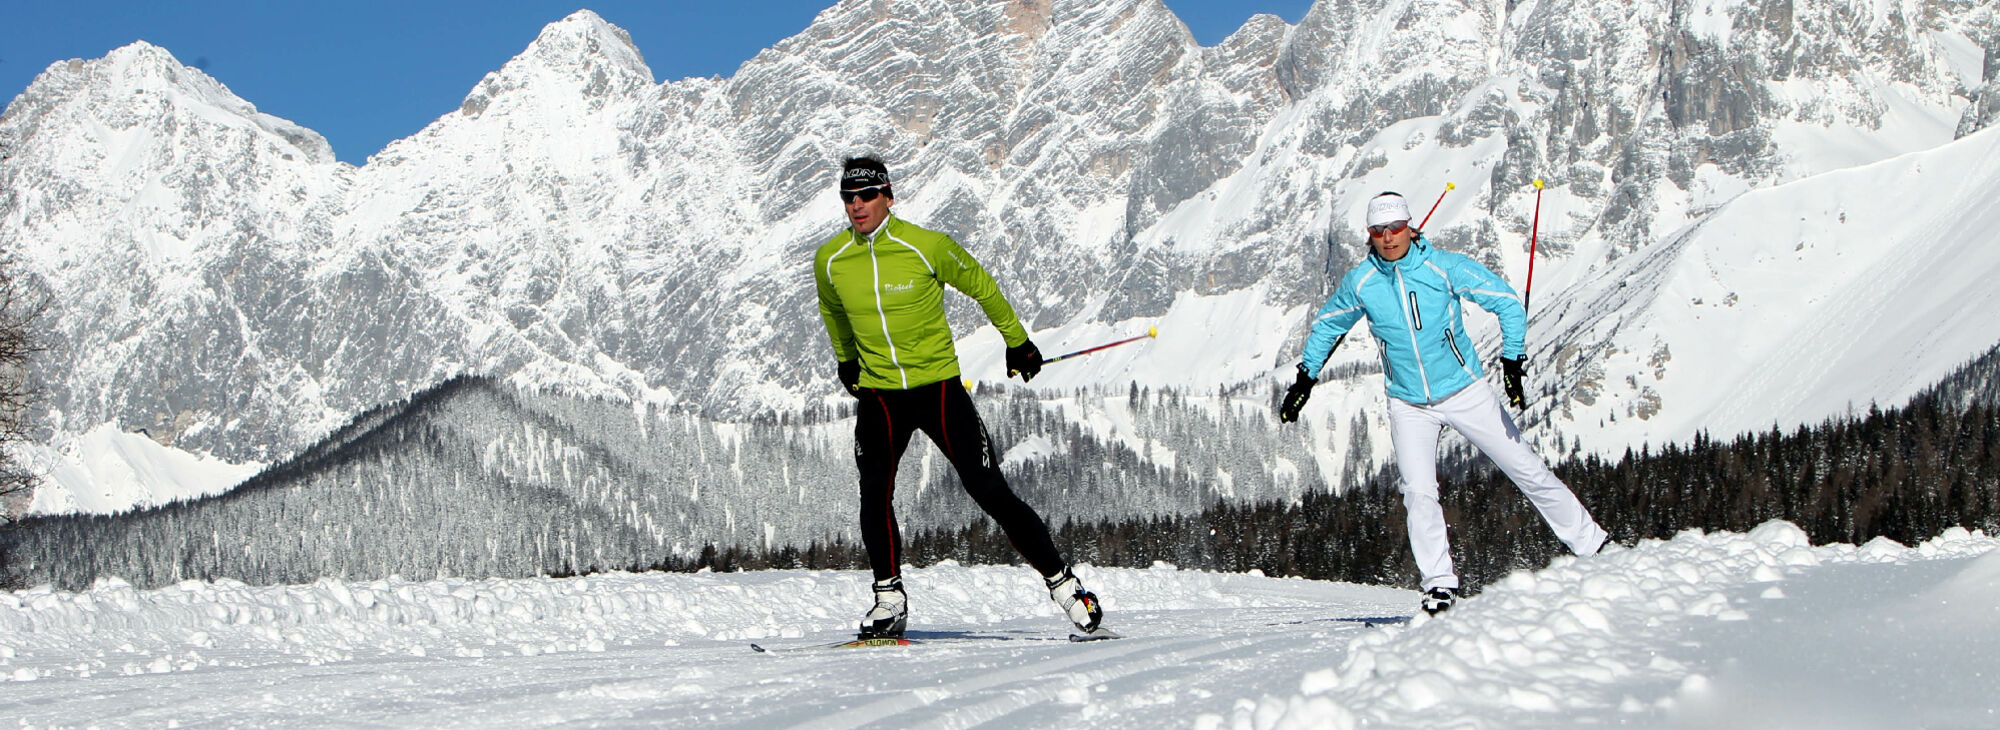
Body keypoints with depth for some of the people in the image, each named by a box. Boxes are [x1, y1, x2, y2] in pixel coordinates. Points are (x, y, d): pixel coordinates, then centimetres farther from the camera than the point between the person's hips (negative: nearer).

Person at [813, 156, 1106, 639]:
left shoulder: (926, 247, -12)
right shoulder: (830, 261, -2)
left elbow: (981, 287, 4)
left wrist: (1017, 341, 13)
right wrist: (846, 359, 33)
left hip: (938, 386, -3)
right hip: (879, 394, 3)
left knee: (990, 492, -6)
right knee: (875, 493, -14)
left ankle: (1061, 581, 5)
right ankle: (890, 599, 2)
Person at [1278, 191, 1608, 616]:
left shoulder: (1445, 267, -13)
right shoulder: (1359, 283, -5)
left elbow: (1507, 303, -8)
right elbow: (1326, 326, 14)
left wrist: (1512, 363, -17)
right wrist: (1305, 379, 11)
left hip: (1464, 392, -1)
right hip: (1409, 405, 1)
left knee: (1526, 470, 2)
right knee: (1419, 493, -15)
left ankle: (1592, 546, 14)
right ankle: (1439, 584, -4)